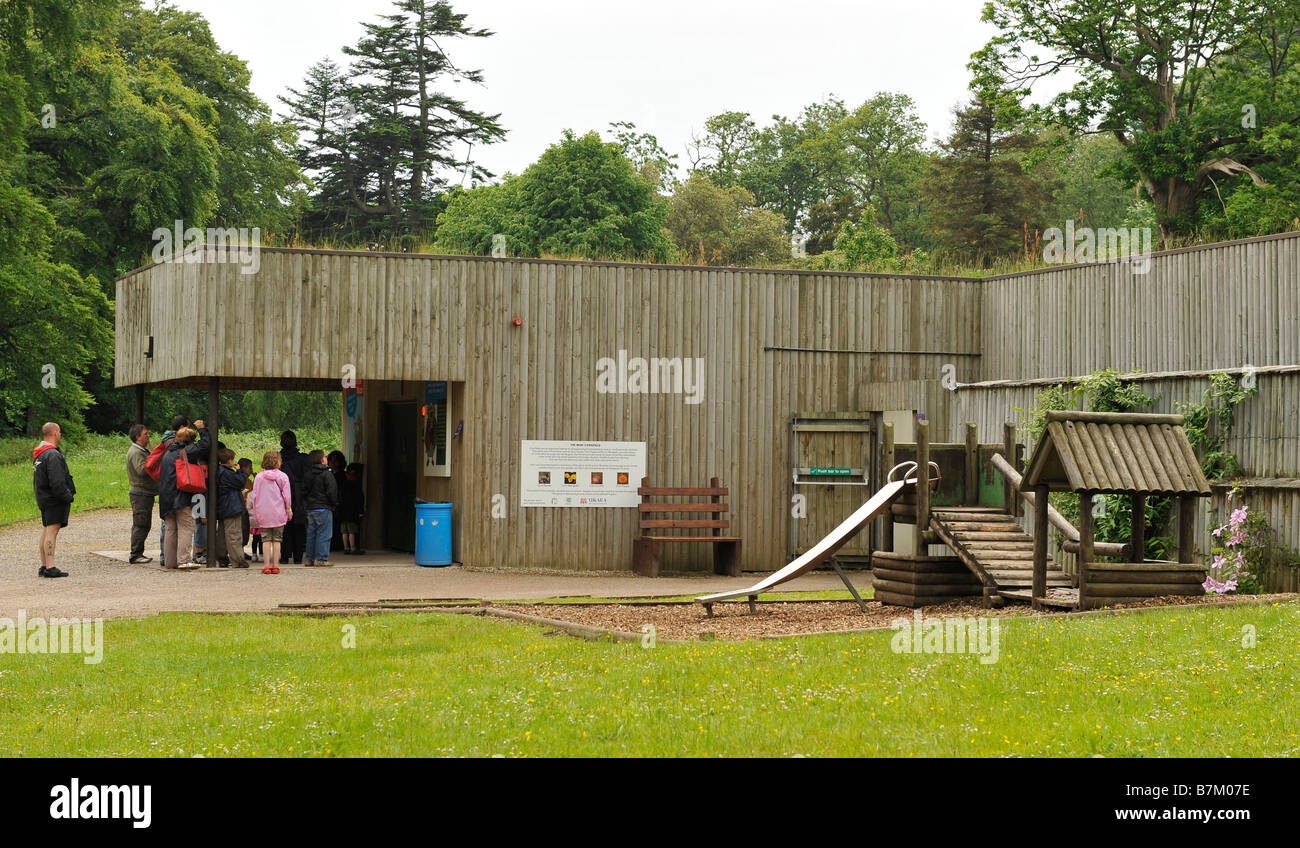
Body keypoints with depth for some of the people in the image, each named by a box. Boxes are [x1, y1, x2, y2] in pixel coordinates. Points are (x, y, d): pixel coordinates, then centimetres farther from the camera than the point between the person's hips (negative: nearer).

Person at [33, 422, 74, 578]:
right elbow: (57, 482, -24)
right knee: (52, 531, -11)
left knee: (46, 530, 13)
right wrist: (68, 496, -14)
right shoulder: (53, 455, -18)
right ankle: (50, 568, -14)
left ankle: (44, 565, 17)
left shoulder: (38, 455, 15)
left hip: (43, 499, 10)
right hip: (55, 501, -10)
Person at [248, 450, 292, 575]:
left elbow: (254, 496, 4)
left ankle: (267, 565, -1)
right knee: (277, 540, 5)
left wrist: (255, 513, 12)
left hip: (263, 514, 1)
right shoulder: (282, 477, -4)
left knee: (266, 540, 5)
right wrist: (289, 511, 9)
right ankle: (275, 565, 1)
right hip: (278, 513, -1)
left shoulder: (259, 477, 1)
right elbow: (287, 496, -2)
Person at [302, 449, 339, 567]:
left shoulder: (307, 475, 11)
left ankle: (310, 559, 12)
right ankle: (321, 559, -7)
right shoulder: (327, 474, -10)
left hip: (310, 509, 7)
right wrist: (334, 503, 2)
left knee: (311, 534, 11)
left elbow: (304, 492, 14)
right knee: (323, 535, -4)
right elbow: (332, 492, -12)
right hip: (323, 509, -7)